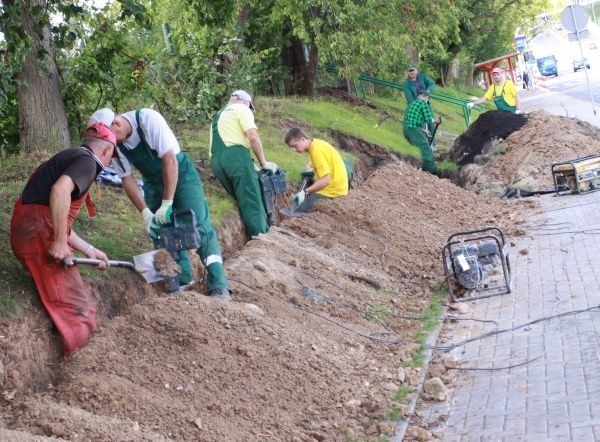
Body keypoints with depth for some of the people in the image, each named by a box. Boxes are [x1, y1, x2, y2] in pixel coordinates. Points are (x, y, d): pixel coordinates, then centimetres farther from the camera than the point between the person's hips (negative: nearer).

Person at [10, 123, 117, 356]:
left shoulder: (71, 158, 24)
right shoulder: (86, 161, -7)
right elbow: (60, 190, -29)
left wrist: (90, 251, 31)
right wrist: (60, 241, -25)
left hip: (29, 230, 10)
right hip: (38, 234, -10)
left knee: (73, 293, 24)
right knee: (74, 308, -6)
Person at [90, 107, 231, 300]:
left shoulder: (148, 119, -31)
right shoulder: (114, 142, -15)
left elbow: (169, 160, -31)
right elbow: (127, 179, -6)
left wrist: (167, 204, -30)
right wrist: (145, 212, -15)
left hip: (180, 173, -5)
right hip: (153, 182, 5)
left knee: (199, 226, -12)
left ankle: (219, 287, -15)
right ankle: (182, 281, 10)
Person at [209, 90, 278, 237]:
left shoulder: (218, 115, 33)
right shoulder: (242, 109, 8)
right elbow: (253, 137, -5)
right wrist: (263, 162, 2)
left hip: (216, 160, 8)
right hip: (235, 156, -8)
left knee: (243, 200, 12)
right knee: (252, 201, -11)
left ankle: (253, 236, 7)